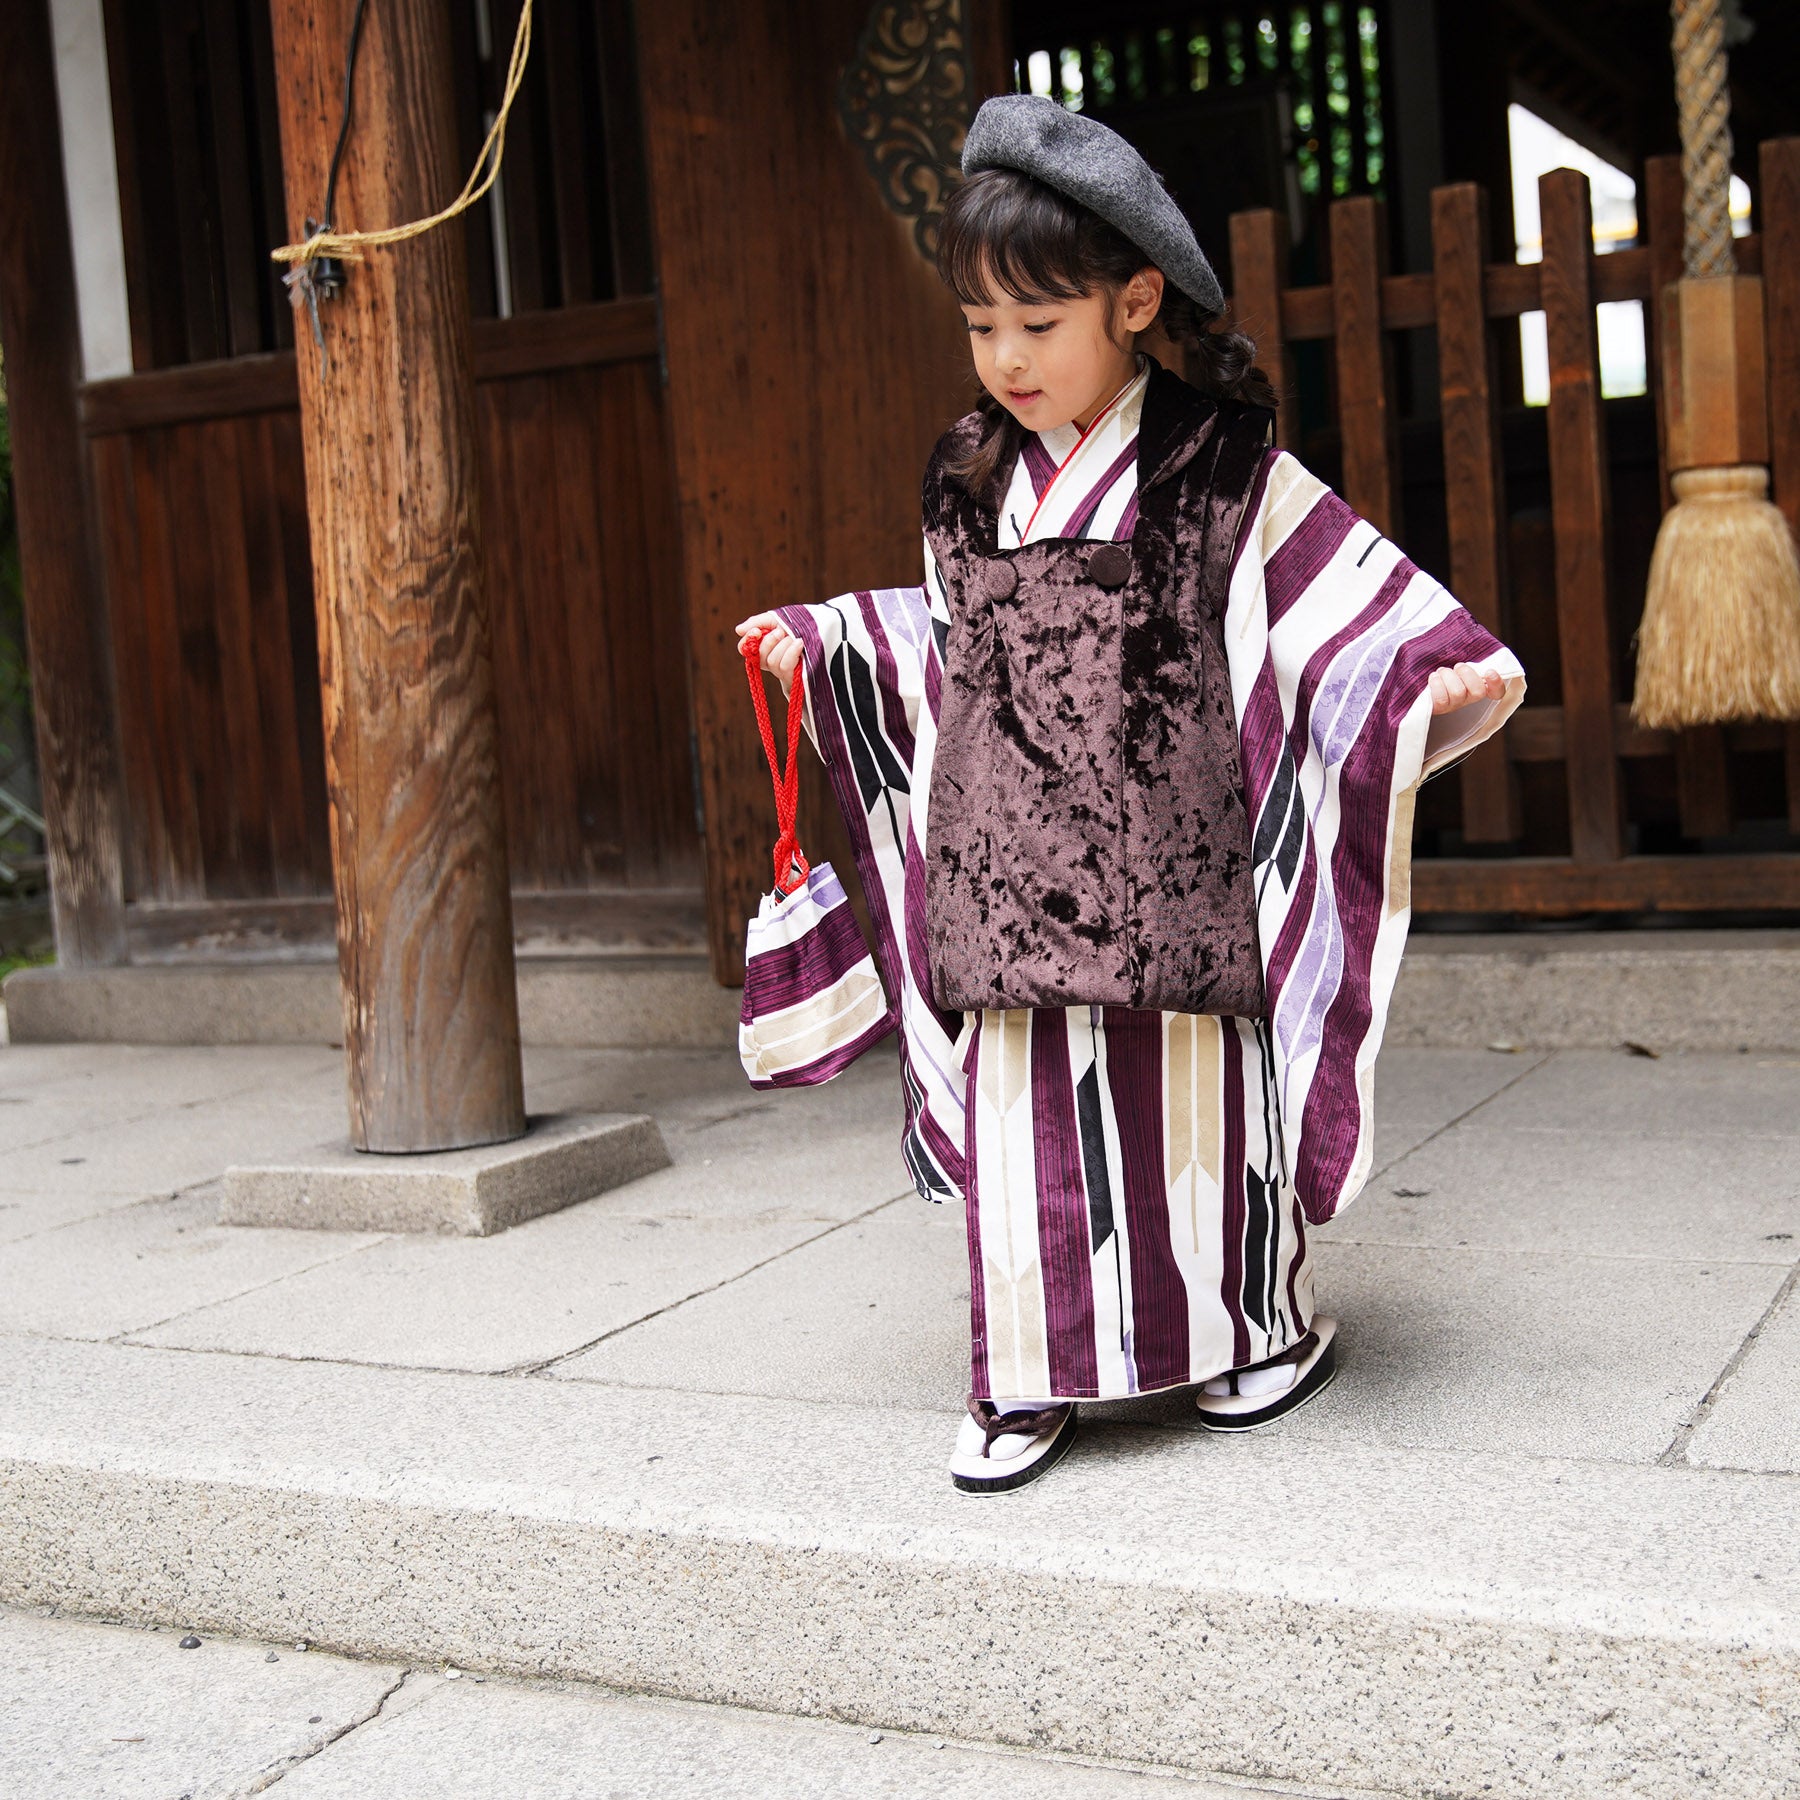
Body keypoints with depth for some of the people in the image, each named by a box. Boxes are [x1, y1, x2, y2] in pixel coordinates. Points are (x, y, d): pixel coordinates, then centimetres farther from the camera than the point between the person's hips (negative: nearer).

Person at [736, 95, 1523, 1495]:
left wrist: (1456, 662, -18)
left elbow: (1347, 584, -4)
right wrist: (823, 641, 22)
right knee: (1028, 1126, 5)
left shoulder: (1219, 463, -3)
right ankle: (1031, 1381, 17)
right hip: (1013, 883, 4)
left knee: (1197, 1107, 8)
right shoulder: (968, 485, 10)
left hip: (1168, 874, -3)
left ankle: (1270, 1328, 30)